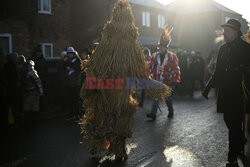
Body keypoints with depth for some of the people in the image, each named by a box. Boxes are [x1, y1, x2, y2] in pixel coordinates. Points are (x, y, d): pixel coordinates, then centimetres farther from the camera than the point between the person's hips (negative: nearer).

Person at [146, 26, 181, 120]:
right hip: (157, 81, 2)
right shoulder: (155, 56, 5)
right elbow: (151, 67, 10)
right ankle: (153, 114, -9)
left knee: (168, 97, 9)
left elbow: (176, 69, -2)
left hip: (167, 81, -2)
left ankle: (171, 111, 32)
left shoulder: (172, 56, -3)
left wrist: (175, 80, -7)